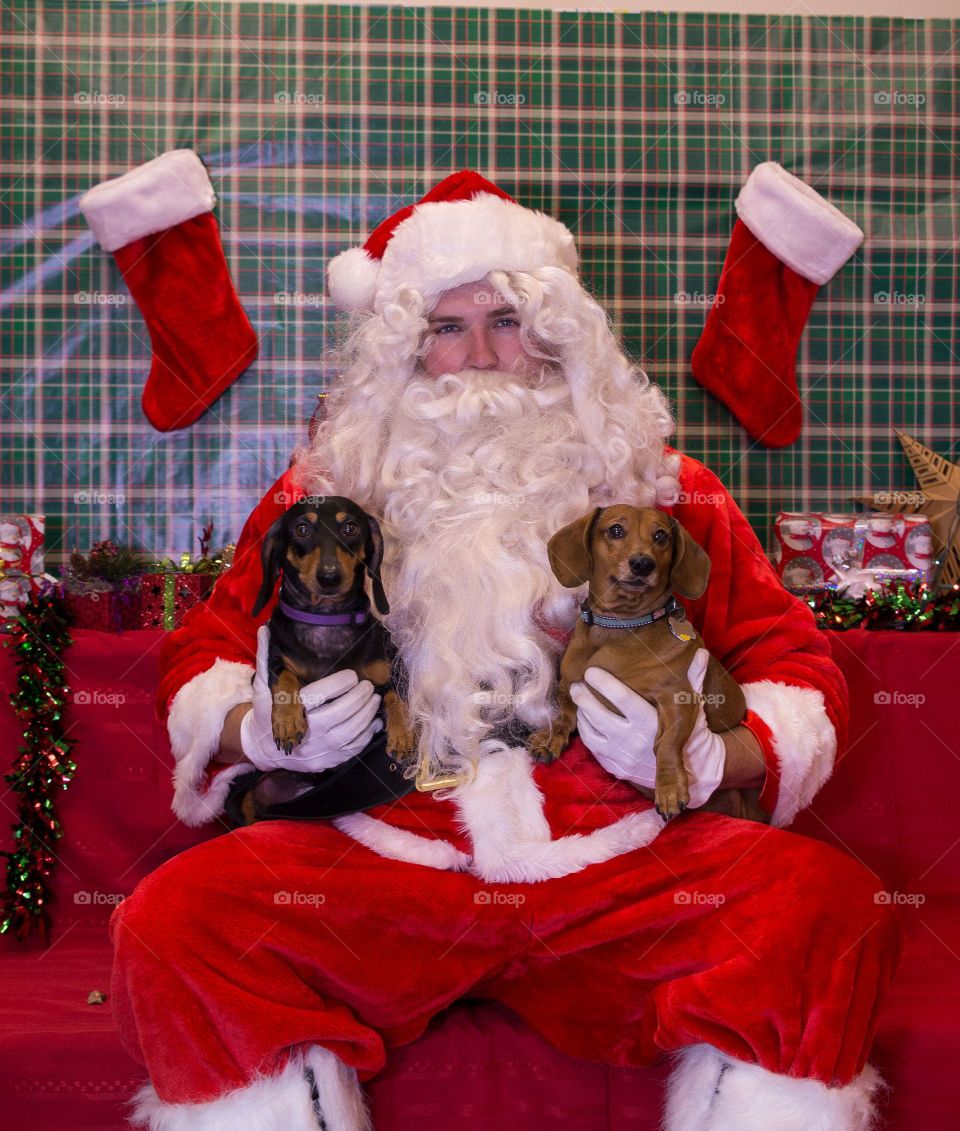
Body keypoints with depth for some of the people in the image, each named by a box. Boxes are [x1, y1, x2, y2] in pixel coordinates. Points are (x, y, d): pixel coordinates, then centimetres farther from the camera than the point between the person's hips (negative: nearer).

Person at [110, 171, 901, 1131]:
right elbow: (204, 652, 19)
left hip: (616, 876, 0)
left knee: (832, 904, -25)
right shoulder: (325, 487, 15)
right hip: (375, 865, 1)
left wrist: (704, 756, -7)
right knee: (167, 924, -25)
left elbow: (796, 665, 13)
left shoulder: (660, 487, 14)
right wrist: (260, 731, -4)